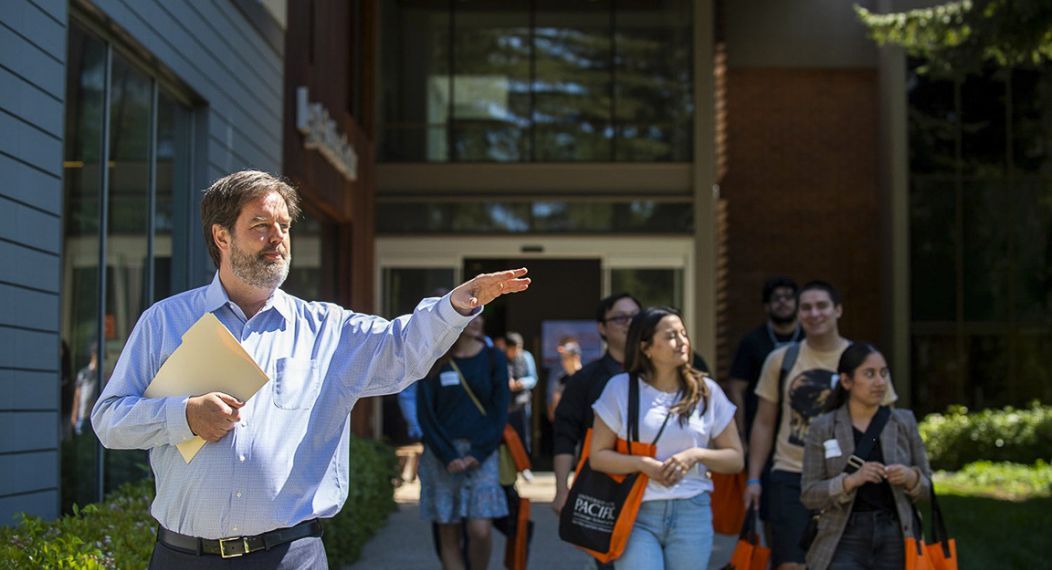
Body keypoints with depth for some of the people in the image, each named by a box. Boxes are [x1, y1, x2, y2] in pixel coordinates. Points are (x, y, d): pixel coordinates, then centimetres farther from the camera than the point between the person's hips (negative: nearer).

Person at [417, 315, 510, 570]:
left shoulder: (493, 359, 4)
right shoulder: (433, 362, 2)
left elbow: (499, 412, 1)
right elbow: (426, 414, 0)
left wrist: (477, 455, -9)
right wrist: (448, 457, -9)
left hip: (481, 454, 0)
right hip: (441, 454, 0)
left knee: (480, 530, -12)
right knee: (448, 535, 0)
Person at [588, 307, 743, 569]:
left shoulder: (707, 391, 6)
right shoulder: (620, 388, 1)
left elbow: (736, 459, 9)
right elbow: (597, 456, 0)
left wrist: (696, 454, -9)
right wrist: (643, 464, -14)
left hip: (692, 512, 2)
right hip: (636, 514, -2)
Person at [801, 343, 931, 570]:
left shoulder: (904, 422, 6)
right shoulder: (823, 428, 0)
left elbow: (927, 486, 11)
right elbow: (809, 495, -4)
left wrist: (911, 478, -11)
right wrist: (851, 480, -20)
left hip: (894, 539, 3)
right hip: (845, 539, -3)